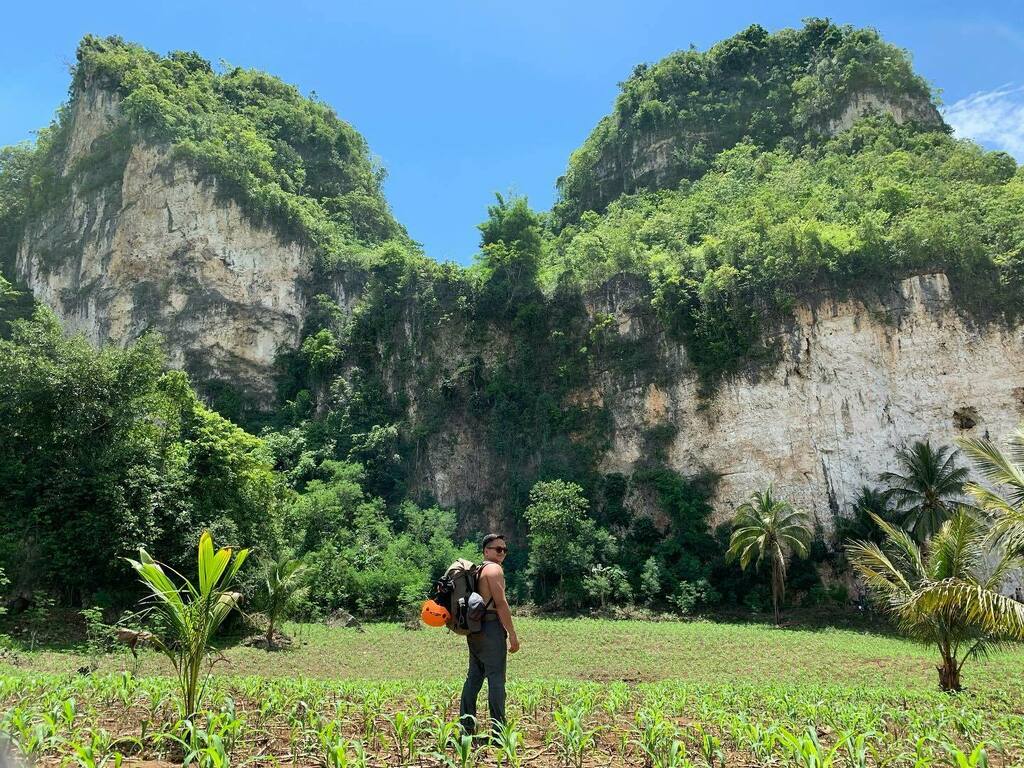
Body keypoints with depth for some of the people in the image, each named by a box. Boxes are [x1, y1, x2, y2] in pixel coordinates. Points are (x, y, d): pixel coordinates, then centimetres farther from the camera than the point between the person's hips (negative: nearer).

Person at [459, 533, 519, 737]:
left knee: (474, 676, 13)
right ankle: (498, 730, -3)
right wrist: (512, 635, -15)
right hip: (491, 628, -9)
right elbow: (500, 603, -17)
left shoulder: (477, 570, 19)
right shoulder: (494, 569, -9)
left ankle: (466, 726, 18)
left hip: (474, 629, 9)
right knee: (496, 678, -5)